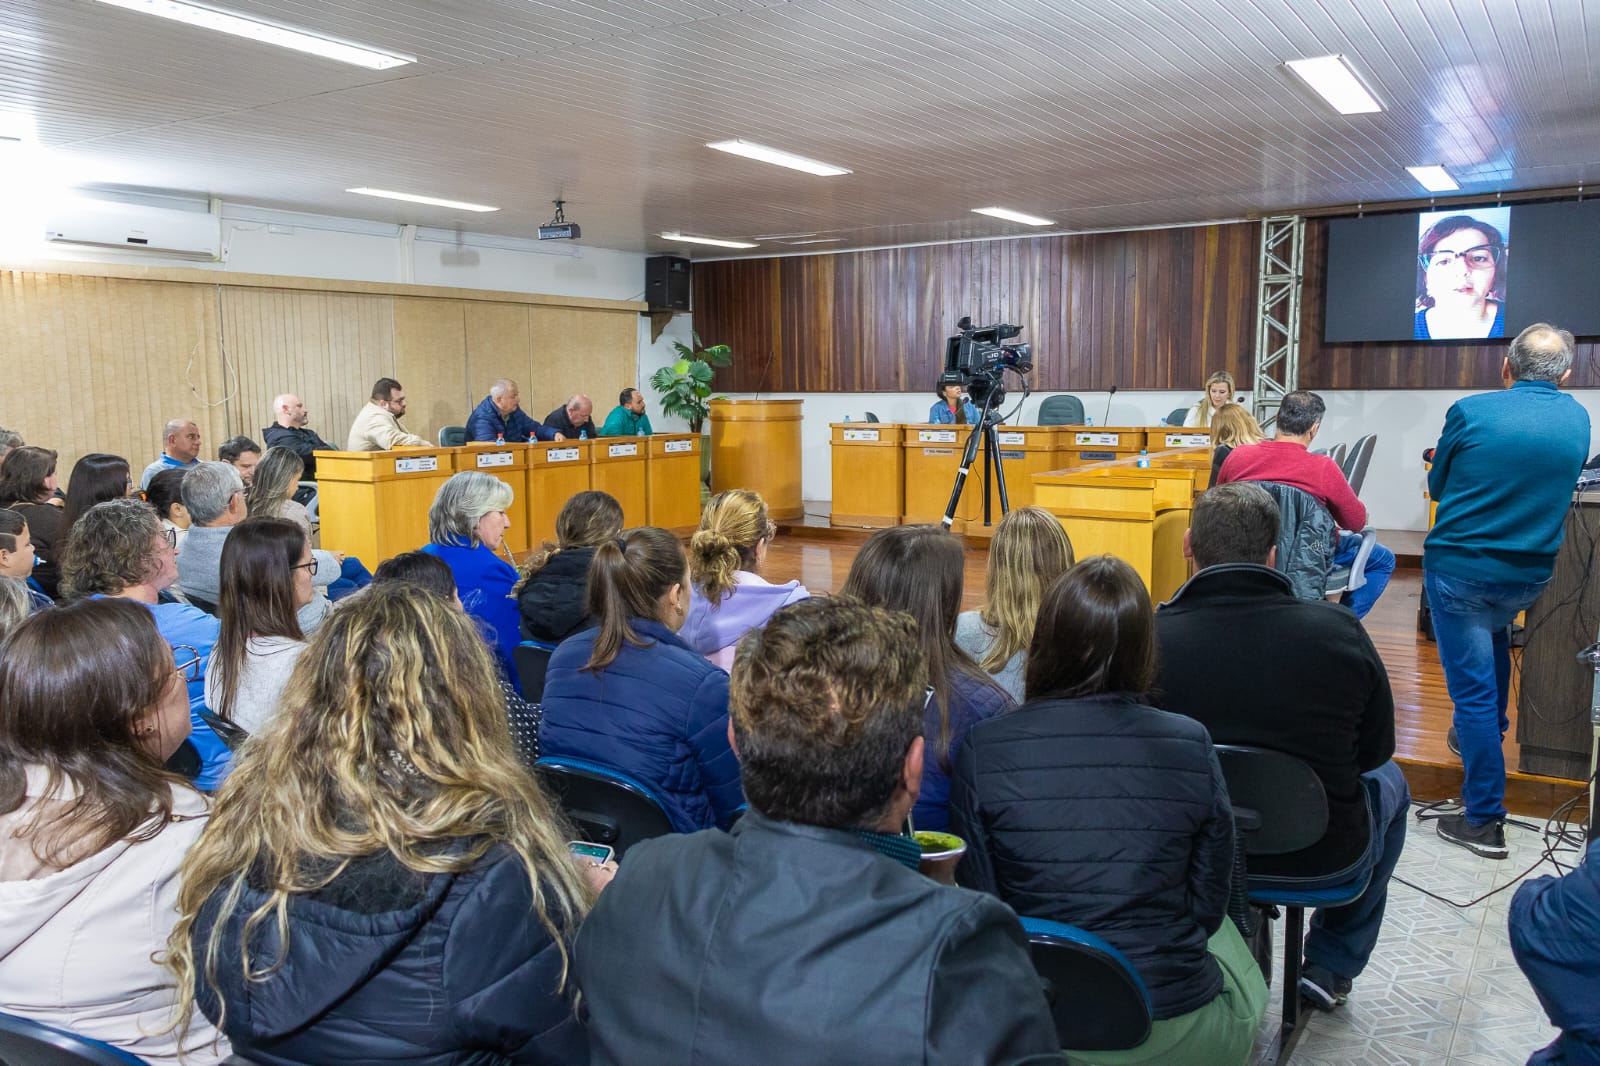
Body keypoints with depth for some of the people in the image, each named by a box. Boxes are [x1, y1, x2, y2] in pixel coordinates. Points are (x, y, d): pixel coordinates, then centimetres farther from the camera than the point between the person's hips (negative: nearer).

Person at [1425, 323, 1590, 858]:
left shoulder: (1470, 412, -12)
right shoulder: (1578, 420, 0)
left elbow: (1437, 486, 1)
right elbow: (1564, 487, 15)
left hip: (1458, 568, -4)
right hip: (1529, 575, 5)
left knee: (1473, 687, 0)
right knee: (1494, 633, 35)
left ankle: (1484, 821, 4)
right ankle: (1487, 732, 50)